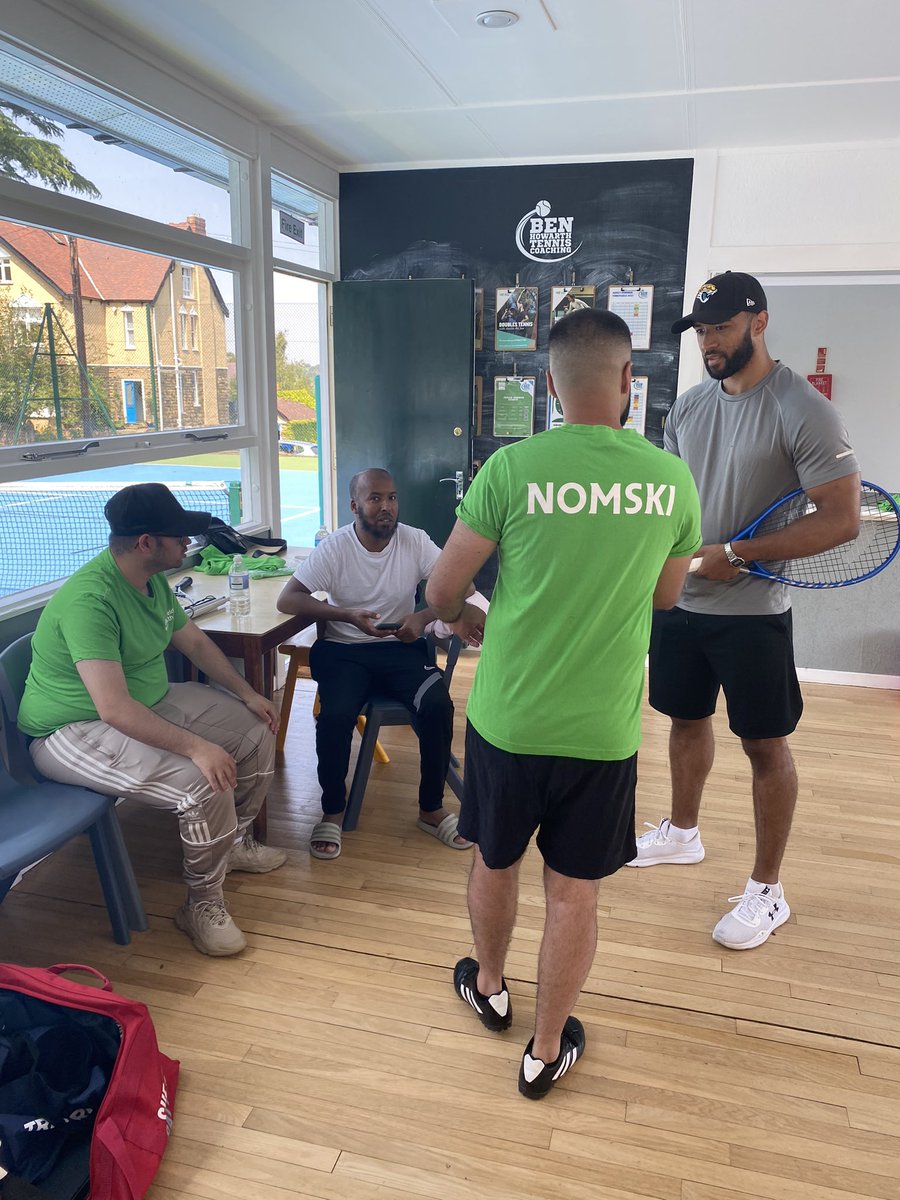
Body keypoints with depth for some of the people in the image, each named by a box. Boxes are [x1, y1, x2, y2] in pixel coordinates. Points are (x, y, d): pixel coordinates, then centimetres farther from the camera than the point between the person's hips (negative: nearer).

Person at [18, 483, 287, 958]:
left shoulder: (152, 579, -1)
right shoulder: (89, 600, -30)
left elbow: (194, 641, 13)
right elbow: (115, 710, -36)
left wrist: (247, 693, 9)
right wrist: (196, 746, -35)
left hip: (151, 701, 10)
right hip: (75, 731, -9)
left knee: (257, 731, 5)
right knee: (205, 783, -28)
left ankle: (235, 842, 26)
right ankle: (203, 904, -3)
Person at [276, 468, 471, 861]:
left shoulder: (415, 541, -3)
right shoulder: (334, 547, -7)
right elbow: (287, 599, -13)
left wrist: (423, 617, -25)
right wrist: (348, 615, -26)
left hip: (401, 645, 1)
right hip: (344, 650, -1)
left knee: (438, 705, -25)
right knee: (335, 715, -29)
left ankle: (431, 808, -3)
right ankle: (333, 812, -3)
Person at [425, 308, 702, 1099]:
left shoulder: (513, 467, -14)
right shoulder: (672, 479, -6)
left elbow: (441, 591, -8)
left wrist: (465, 619, 14)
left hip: (508, 719, -1)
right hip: (604, 730, 1)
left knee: (495, 862, 23)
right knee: (574, 894, 17)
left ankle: (489, 987, 48)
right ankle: (547, 1051, 35)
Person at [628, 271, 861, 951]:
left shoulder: (803, 410, -14)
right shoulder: (689, 406, 6)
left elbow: (843, 519, -18)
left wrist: (735, 555, -21)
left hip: (752, 612, -6)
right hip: (679, 602, 6)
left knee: (765, 745, 6)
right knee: (688, 718, 20)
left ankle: (768, 892, 22)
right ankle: (682, 832, 43)